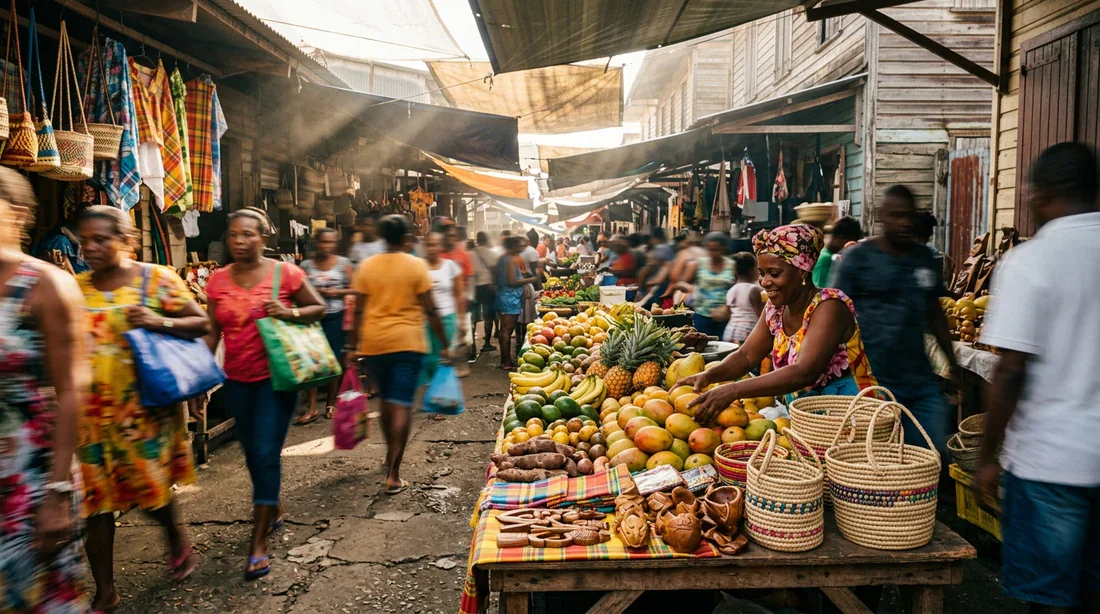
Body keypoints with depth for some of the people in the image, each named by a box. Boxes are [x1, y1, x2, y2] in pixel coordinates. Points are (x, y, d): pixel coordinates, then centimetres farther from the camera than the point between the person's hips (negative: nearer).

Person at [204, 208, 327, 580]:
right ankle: (273, 511, 40)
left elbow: (319, 308, 0)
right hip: (237, 380, 5)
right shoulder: (218, 280, 3)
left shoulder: (284, 273, -7)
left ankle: (259, 543, 0)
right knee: (253, 452, 16)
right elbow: (212, 332, 7)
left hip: (276, 377, -5)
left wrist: (290, 313, -18)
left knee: (266, 454, -8)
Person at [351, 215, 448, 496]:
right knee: (401, 404, -3)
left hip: (374, 342, 3)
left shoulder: (366, 267, 2)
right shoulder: (416, 265, -5)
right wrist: (444, 344, 1)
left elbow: (358, 311, 3)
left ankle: (391, 456, 37)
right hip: (407, 342, -3)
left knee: (386, 400, 20)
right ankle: (393, 474, -7)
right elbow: (430, 310, -6)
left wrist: (357, 347, 11)